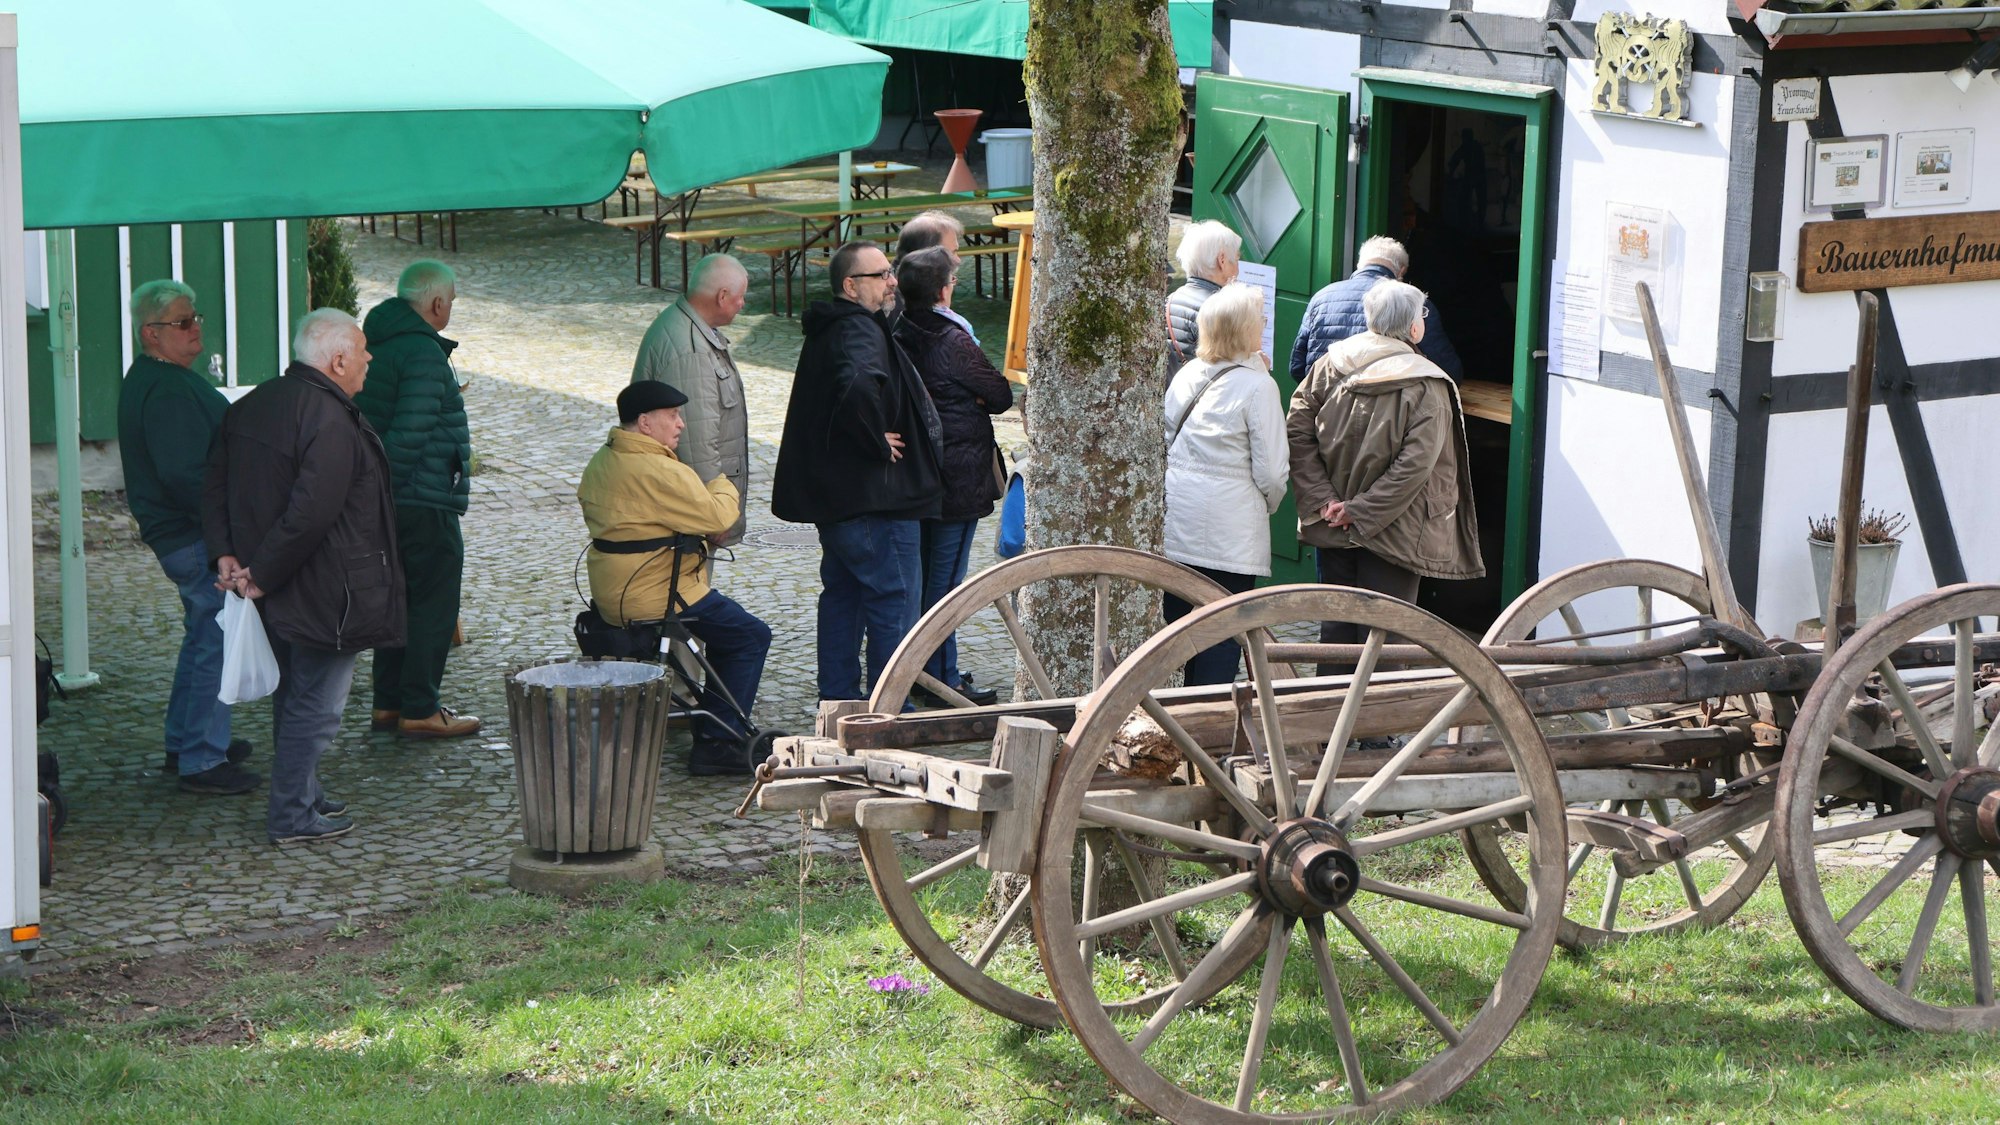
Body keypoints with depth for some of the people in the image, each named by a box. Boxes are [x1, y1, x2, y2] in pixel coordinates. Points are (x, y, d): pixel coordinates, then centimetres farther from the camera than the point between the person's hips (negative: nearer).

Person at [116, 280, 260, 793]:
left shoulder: (150, 379, 14)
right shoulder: (167, 391, -22)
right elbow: (184, 475, -28)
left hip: (180, 534, 11)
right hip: (199, 538, -11)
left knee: (202, 637, 22)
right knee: (217, 644, -6)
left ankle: (184, 742, 32)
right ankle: (201, 762, -2)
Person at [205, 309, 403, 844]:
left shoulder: (255, 404, 6)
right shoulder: (331, 420, -22)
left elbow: (216, 484, 9)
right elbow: (310, 513, -29)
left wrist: (226, 553, 1)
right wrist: (262, 574, -20)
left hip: (278, 594, 9)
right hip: (321, 593, -9)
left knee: (294, 696, 22)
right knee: (315, 704, 1)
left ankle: (302, 796, 34)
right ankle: (293, 816, 7)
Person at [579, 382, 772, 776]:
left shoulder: (601, 462, 10)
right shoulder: (660, 472, -22)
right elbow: (718, 517, -20)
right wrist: (723, 486, 2)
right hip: (655, 599, -10)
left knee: (729, 626, 27)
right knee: (751, 637, 1)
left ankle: (713, 729, 30)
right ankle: (718, 742, -2)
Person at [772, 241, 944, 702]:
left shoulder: (827, 330, 13)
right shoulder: (860, 332, -20)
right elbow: (857, 388, -40)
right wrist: (878, 442, -25)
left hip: (833, 493, 10)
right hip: (876, 499, -10)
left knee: (842, 595, 17)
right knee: (894, 602, -3)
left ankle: (837, 699, 25)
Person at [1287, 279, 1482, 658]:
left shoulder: (1330, 364, -1)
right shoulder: (1425, 385, -13)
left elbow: (1297, 432, -5)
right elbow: (1416, 461, -21)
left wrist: (1322, 499, -7)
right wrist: (1362, 512, -16)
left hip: (1333, 528, 4)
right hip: (1393, 533, -4)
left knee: (1336, 625, 14)